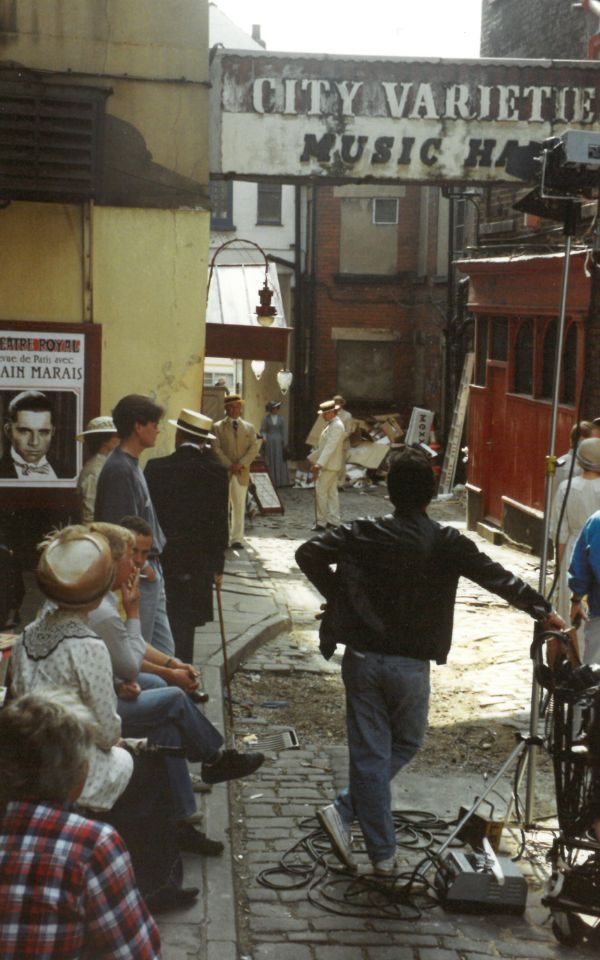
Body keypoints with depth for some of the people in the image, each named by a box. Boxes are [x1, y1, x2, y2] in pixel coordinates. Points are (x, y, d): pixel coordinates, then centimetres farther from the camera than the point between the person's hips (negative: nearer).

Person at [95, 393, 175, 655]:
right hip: (139, 576, -10)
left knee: (163, 652, 14)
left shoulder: (132, 465, 13)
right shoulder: (119, 469, -18)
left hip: (150, 571, 10)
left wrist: (153, 563, 11)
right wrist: (143, 567, -13)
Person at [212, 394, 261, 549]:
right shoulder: (218, 427, 6)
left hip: (242, 472, 2)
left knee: (239, 507, 1)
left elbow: (254, 448, 3)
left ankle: (237, 538, 3)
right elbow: (216, 449, -3)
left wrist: (241, 464, -11)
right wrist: (229, 465, -13)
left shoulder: (249, 428, 13)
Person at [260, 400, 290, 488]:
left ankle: (281, 481, 2)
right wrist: (264, 437, -16)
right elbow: (262, 430, 4)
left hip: (278, 442, 1)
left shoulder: (281, 419, 6)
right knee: (270, 462, -2)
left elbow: (284, 431, 5)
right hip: (269, 442, -1)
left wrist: (285, 444, 0)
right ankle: (272, 481, 0)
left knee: (280, 461, -1)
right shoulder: (266, 418, 3)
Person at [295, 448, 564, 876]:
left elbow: (308, 554, -6)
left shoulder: (364, 534, -3)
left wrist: (335, 593, 7)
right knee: (405, 743, 18)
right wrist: (544, 610, 9)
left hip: (362, 659, 2)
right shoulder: (446, 543, -9)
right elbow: (499, 578, -4)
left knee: (369, 753, 8)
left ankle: (383, 853, 8)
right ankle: (345, 810, 4)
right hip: (410, 665, -2)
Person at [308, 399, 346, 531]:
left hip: (329, 466, -10)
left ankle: (321, 522, -7)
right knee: (332, 492, 12)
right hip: (330, 465, 10)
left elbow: (330, 447, -27)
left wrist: (319, 463, -32)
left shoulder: (336, 426, -18)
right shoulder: (331, 425, 14)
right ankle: (333, 520, 16)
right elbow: (323, 445, 21)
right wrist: (314, 458, 23)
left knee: (321, 492, -9)